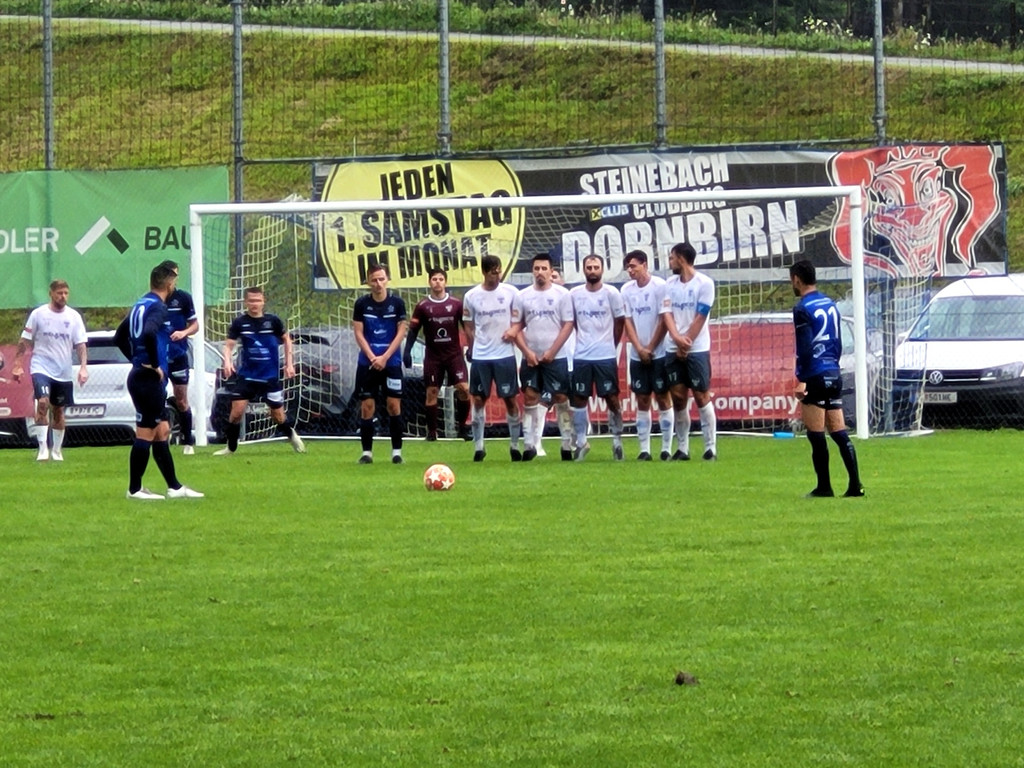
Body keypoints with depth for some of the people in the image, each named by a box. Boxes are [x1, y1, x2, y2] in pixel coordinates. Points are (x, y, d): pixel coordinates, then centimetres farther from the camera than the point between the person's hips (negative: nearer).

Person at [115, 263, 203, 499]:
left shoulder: (140, 305, 15)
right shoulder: (158, 307, -13)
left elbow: (119, 337, 23)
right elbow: (149, 334, -31)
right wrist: (154, 365, -20)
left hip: (139, 376, 10)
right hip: (150, 380, -10)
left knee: (161, 431, 13)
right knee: (145, 434, -4)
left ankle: (174, 487, 18)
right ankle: (134, 489, -1)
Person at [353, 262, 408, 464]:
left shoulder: (397, 302, -1)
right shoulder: (362, 303, 0)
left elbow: (401, 332, -2)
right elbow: (359, 333, 0)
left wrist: (384, 358, -10)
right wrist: (372, 357, -11)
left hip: (391, 362, 0)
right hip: (367, 362, 0)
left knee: (394, 405, -3)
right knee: (367, 406, -1)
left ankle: (396, 451, 5)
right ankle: (366, 452, 5)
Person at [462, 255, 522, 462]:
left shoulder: (511, 293, -1)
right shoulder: (471, 296, 0)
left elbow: (520, 319, 6)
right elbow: (468, 327, 9)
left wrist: (514, 330, -13)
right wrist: (474, 348, 0)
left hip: (505, 354, -1)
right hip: (480, 357, 1)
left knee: (510, 399, 2)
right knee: (478, 399, 3)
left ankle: (514, 445, 12)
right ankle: (478, 446, 11)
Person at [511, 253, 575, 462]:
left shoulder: (562, 294, -2)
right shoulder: (522, 296, 6)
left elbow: (568, 325, -4)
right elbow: (517, 327, 7)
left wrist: (551, 352, -11)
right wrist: (527, 352, -5)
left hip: (556, 357, -2)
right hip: (530, 358, 2)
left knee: (561, 398, -1)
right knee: (530, 398, 1)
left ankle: (567, 445, 4)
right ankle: (529, 445, 4)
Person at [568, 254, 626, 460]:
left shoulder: (611, 293, -4)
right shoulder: (574, 294, 4)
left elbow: (619, 321, 4)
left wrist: (611, 346, 6)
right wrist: (585, 341, 11)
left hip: (606, 356, -3)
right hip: (581, 357, 3)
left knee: (612, 399, -1)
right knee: (578, 399, 5)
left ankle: (617, 441, 9)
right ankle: (581, 442, 16)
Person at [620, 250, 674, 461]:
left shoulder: (660, 286, -8)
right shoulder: (626, 290, 6)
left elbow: (664, 320, -9)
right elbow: (628, 321, 5)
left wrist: (650, 348, -9)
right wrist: (639, 349, -7)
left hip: (659, 353, -4)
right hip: (637, 355, 4)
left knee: (663, 398, -1)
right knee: (642, 401, 5)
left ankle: (666, 448, 2)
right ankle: (644, 449, 6)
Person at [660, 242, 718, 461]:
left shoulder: (704, 284, -6)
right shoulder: (669, 284, 10)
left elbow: (699, 318, -9)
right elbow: (667, 314, 2)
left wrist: (686, 344, -11)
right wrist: (677, 338, -14)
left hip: (697, 349, -5)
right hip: (673, 349, 5)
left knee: (701, 396, -4)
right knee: (678, 397, 4)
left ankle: (710, 447, 0)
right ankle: (682, 448, 9)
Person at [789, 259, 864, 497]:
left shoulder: (803, 309, -11)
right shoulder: (830, 304, 14)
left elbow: (805, 348, -17)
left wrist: (801, 379, -16)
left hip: (815, 377, -8)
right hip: (834, 375, 8)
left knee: (816, 435, -2)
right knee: (839, 432, 7)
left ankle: (824, 487, 0)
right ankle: (855, 485, 2)